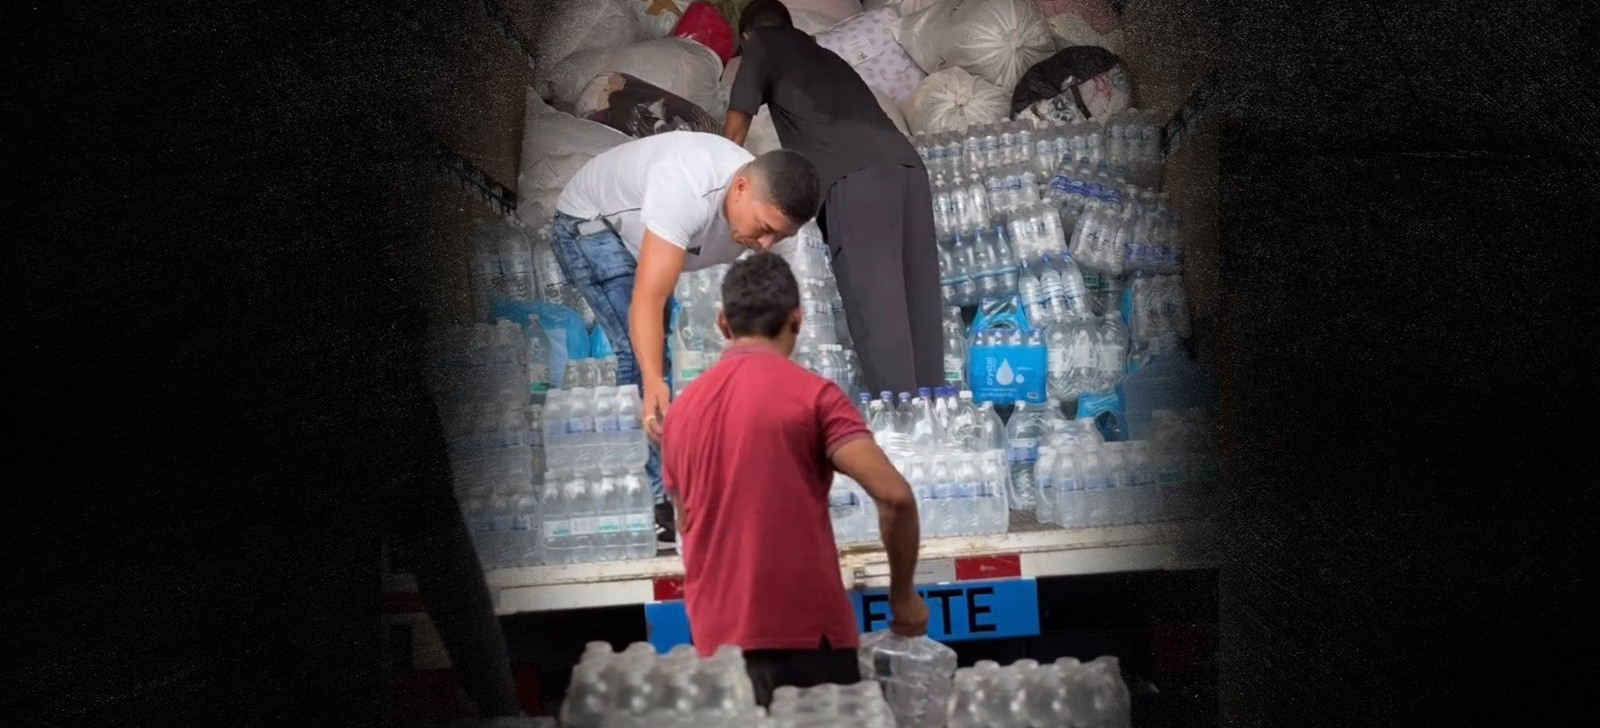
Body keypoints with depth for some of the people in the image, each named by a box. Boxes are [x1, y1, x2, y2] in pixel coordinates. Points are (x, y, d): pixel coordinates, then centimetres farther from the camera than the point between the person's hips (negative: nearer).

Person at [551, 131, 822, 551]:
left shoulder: (766, 206, -20)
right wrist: (654, 385, -57)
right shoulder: (688, 190, -42)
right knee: (642, 354, -20)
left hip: (642, 242, 8)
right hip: (592, 224, -8)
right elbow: (648, 298, -47)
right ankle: (656, 505, -21)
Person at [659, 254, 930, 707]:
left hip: (715, 641, 5)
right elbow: (894, 495, -16)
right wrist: (903, 597, -3)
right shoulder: (812, 394, -6)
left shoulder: (680, 411, 11)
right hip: (804, 634, -5)